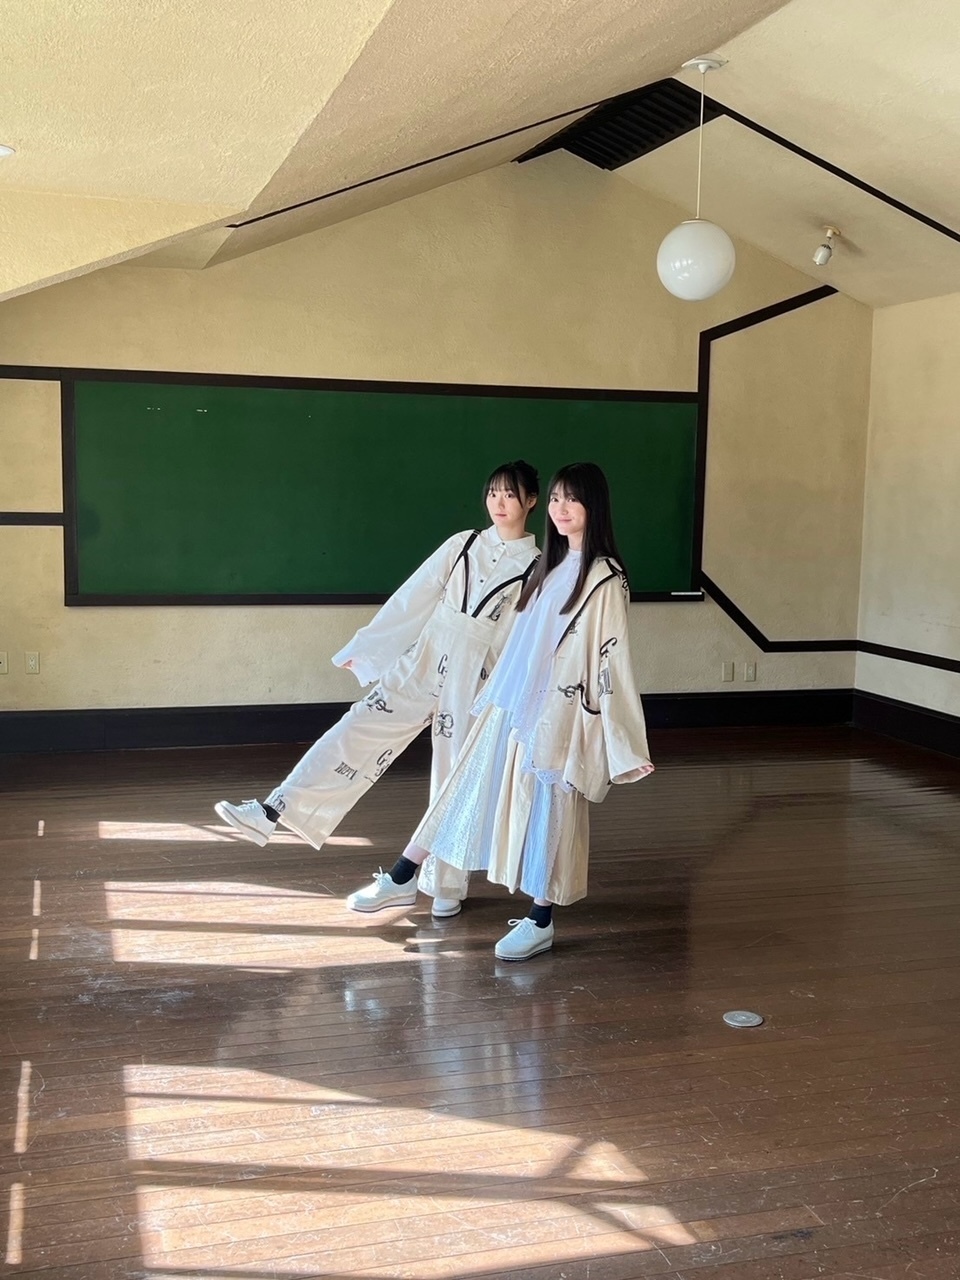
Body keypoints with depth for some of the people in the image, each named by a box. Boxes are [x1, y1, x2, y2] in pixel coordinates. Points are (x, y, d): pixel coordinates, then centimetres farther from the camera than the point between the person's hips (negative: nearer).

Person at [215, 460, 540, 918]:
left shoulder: (538, 567, -1)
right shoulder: (463, 544, 7)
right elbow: (413, 597, 9)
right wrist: (364, 649, 10)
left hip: (473, 679, -2)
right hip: (423, 661, 2)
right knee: (359, 730, -9)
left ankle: (445, 886, 21)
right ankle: (268, 814, -11)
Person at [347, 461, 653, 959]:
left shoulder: (605, 579, -13)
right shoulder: (551, 564, 10)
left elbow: (612, 660, -16)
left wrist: (622, 745, -16)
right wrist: (498, 691, 22)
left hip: (557, 715, -7)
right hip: (511, 704, 7)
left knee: (548, 811, 5)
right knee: (468, 788, 13)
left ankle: (540, 921, 21)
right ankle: (402, 878, 24)